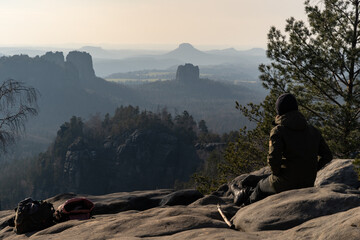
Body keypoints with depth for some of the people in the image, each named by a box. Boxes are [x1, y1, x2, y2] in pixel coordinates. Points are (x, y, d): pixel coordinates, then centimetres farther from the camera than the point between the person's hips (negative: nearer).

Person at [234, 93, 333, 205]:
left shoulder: (278, 131, -14)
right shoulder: (313, 131, 4)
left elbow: (273, 159, -26)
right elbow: (327, 156, 9)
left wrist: (277, 173, -6)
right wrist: (309, 172, 13)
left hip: (286, 183, -5)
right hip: (308, 183, 5)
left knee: (261, 185, 28)